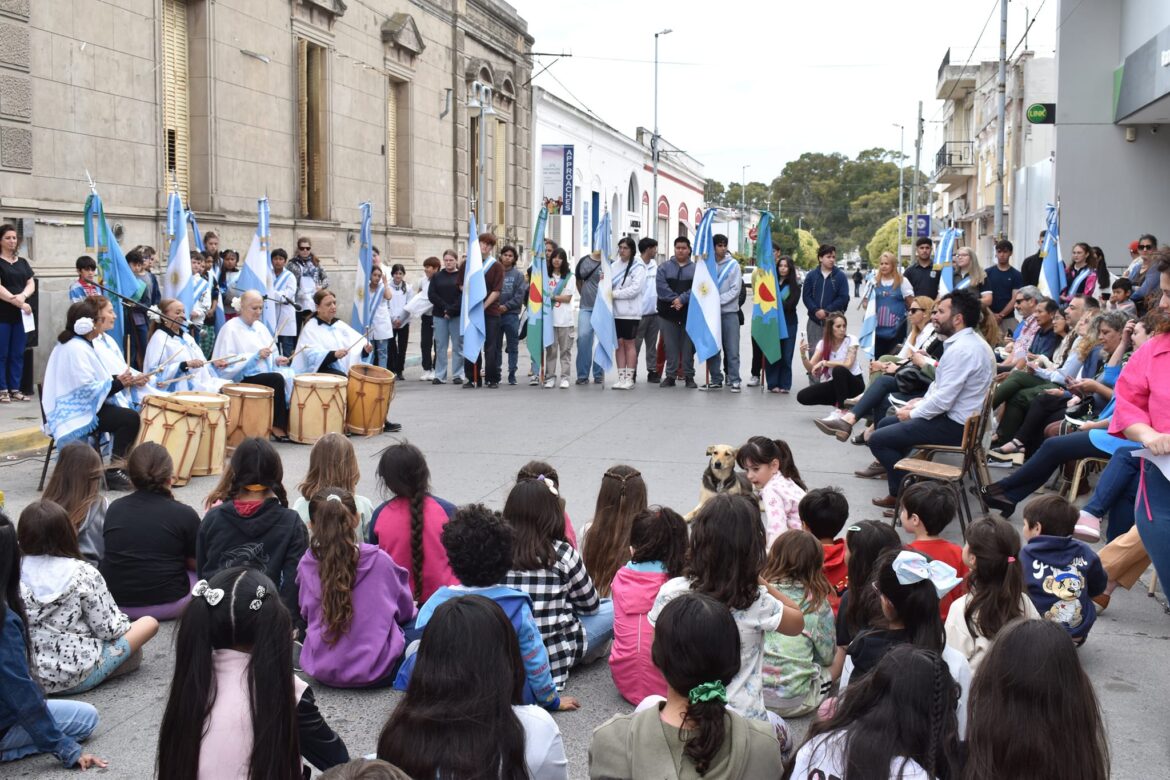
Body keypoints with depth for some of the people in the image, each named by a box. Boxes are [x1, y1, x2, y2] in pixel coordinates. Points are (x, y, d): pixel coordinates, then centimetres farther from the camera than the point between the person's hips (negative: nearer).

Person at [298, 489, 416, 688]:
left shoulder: (306, 567, -6)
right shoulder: (379, 561, -12)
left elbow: (306, 615, 10)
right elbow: (405, 611, 3)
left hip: (323, 673, 3)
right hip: (377, 673, -3)